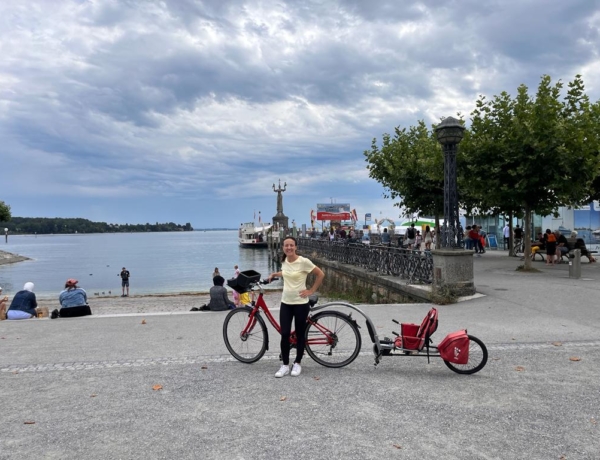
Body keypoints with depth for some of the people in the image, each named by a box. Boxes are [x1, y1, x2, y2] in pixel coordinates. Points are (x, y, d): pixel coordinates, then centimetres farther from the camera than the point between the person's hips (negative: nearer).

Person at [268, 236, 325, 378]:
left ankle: (297, 364, 24)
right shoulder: (284, 261, 3)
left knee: (300, 335, 8)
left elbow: (321, 274, -10)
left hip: (300, 304, -5)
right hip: (285, 303, 5)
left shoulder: (303, 261, -15)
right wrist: (274, 274, 12)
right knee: (284, 334, 2)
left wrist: (311, 291, -9)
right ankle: (285, 365, 15)